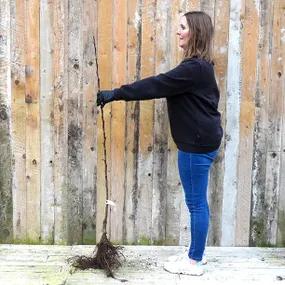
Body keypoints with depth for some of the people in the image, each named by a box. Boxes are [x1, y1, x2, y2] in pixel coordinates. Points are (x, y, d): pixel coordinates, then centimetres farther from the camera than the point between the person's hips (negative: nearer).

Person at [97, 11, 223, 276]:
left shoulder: (195, 68, -20)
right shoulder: (198, 66, 14)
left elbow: (157, 85, -22)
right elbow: (165, 85, 18)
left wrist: (116, 93, -20)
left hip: (197, 143, -11)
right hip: (199, 140, 11)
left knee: (196, 203, 0)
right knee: (197, 202, 16)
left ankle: (194, 262, 13)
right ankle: (194, 255, 27)